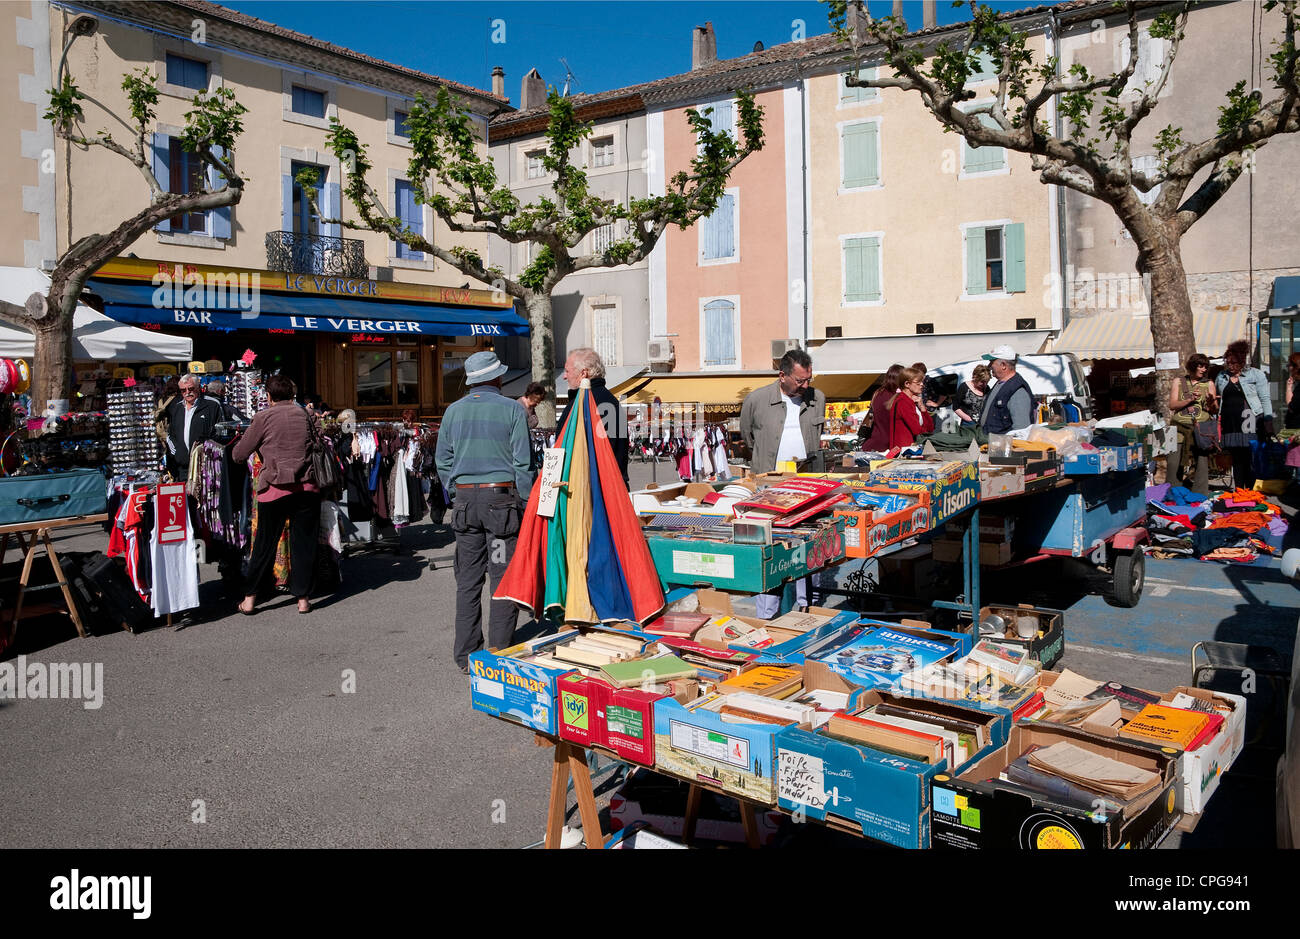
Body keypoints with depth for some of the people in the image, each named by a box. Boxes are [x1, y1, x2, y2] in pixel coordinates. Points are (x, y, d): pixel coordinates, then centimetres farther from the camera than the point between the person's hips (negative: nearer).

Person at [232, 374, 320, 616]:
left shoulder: (264, 417, -2)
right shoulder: (305, 415, 6)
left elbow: (238, 454, 3)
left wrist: (245, 437, 22)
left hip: (275, 488, -2)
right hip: (307, 487, 2)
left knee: (265, 543, 7)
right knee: (304, 543, 7)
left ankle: (249, 599, 14)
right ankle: (302, 598, 11)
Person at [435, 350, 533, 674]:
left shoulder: (453, 411, 8)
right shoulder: (512, 409, -4)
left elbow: (442, 461, 10)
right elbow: (522, 462, -6)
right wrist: (525, 503, 0)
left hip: (464, 500, 4)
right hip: (501, 497, -4)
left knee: (468, 580, 9)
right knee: (504, 577, 1)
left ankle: (466, 655, 14)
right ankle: (500, 655, 3)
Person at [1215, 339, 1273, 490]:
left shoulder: (1256, 375, 3)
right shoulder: (1221, 377, 15)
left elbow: (1265, 400, 0)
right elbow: (1217, 400, 24)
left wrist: (1268, 422, -7)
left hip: (1250, 424, -4)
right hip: (1230, 424, 4)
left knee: (1251, 461, -5)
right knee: (1236, 461, 7)